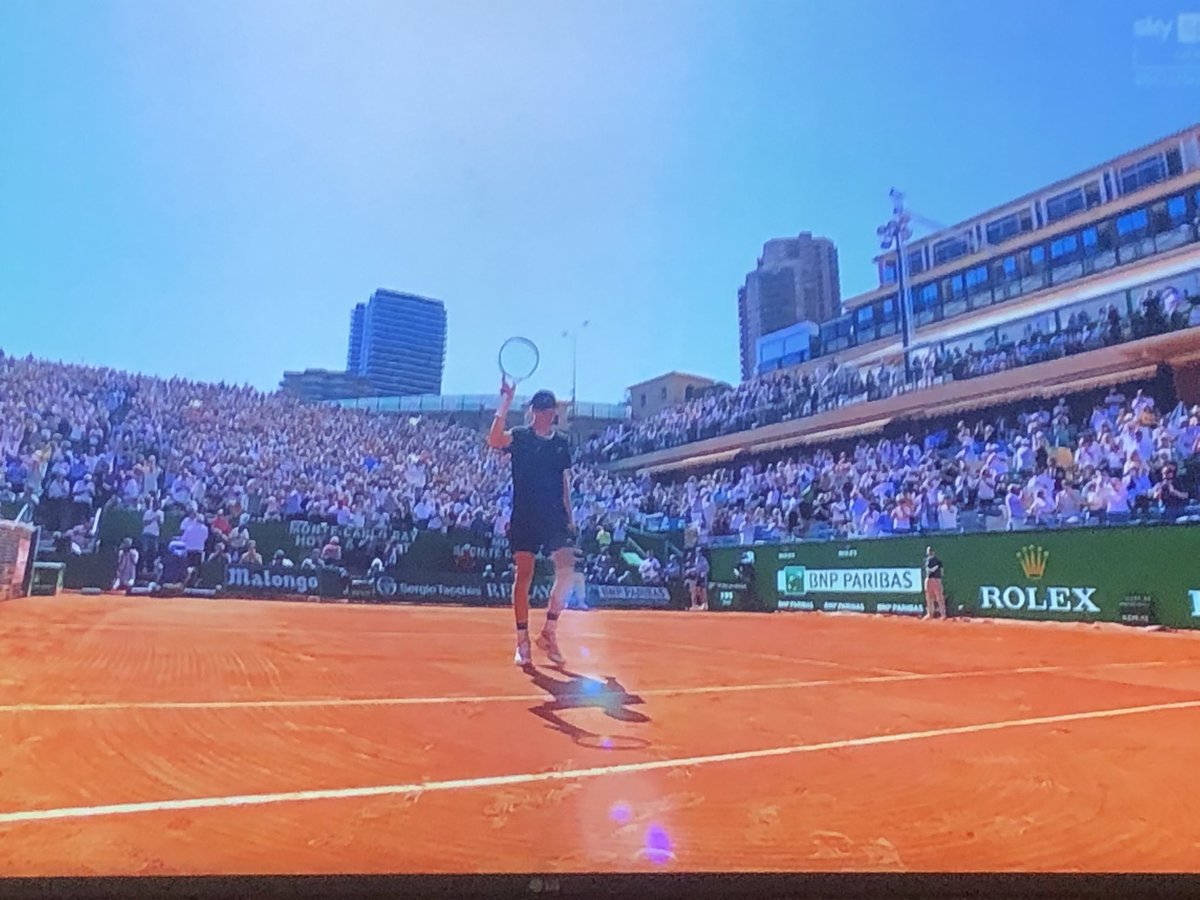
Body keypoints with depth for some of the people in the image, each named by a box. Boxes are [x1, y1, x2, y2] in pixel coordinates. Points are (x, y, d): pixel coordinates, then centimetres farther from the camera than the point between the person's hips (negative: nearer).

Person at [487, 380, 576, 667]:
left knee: (567, 571, -10)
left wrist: (570, 515, 11)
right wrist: (506, 401, -21)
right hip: (525, 516, -3)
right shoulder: (519, 436, 1)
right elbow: (494, 440, -22)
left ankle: (549, 633, 7)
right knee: (524, 576, -1)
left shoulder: (562, 442, 13)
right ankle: (522, 642, 8)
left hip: (556, 517, 3)